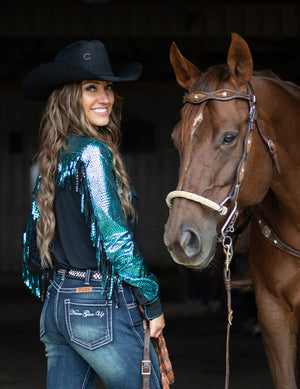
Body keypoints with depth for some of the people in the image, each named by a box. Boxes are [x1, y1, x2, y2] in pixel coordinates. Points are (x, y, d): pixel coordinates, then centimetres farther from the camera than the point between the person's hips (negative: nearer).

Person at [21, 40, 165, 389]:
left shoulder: (51, 158, 13)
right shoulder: (92, 153, -13)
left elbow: (36, 240, 18)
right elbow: (116, 239, -16)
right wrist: (153, 304, -8)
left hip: (56, 304, 9)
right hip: (101, 307, -9)